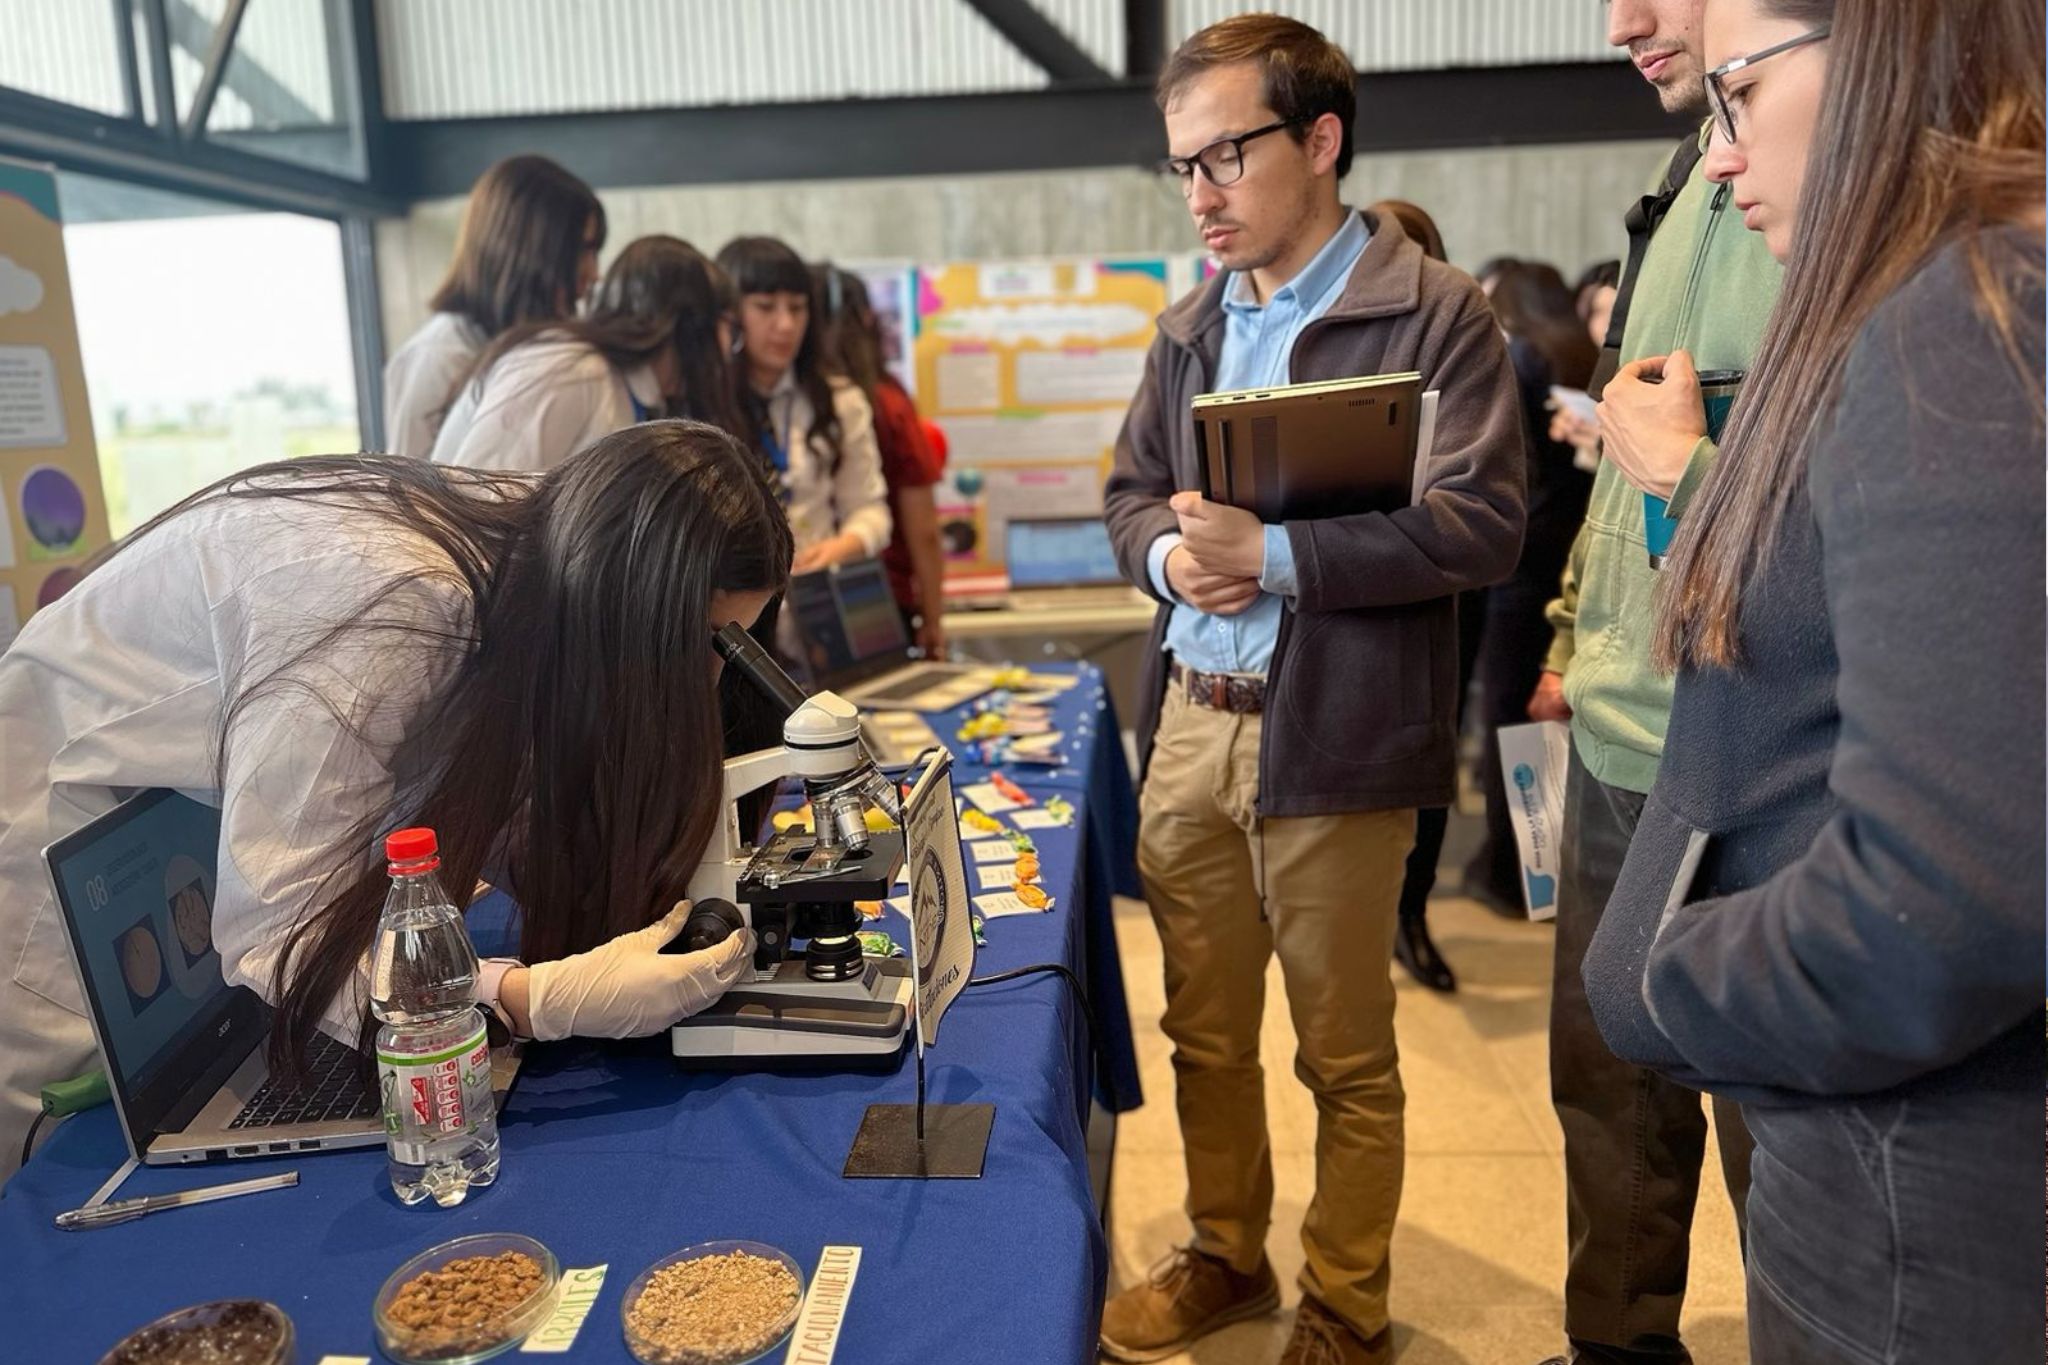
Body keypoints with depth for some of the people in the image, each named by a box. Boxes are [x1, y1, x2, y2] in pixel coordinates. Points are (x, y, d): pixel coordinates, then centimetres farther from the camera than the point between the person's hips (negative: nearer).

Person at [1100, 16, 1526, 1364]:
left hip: (1336, 739, -5)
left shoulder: (1438, 313, -7)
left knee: (1346, 1054, 11)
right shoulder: (1190, 328, 12)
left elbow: (1482, 525, -15)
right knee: (1205, 1030, 18)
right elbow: (1130, 492, 16)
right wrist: (1169, 552, -7)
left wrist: (1276, 554, -22)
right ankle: (1227, 1257, 39)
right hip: (1189, 724, 6)